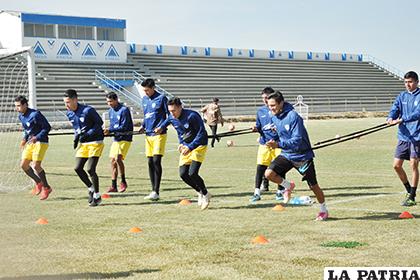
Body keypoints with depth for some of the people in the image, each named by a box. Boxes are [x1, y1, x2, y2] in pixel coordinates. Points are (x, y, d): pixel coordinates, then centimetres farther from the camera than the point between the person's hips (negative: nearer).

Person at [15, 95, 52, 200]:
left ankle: (46, 188, 0)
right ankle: (39, 183, 22)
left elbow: (47, 127, -16)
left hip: (40, 142, -8)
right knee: (23, 165, 3)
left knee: (36, 165, -17)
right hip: (30, 142, 8)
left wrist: (37, 137, -24)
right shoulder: (21, 116, 7)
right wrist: (25, 139, 6)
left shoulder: (35, 114, -19)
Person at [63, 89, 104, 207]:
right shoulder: (69, 113, 3)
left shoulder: (88, 110, -20)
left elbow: (99, 122, -12)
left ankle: (97, 196, 2)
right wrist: (76, 137, 1)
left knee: (90, 169, -12)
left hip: (95, 142, -7)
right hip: (83, 143, 7)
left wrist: (87, 134, -21)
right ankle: (91, 188, 21)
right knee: (78, 168, 0)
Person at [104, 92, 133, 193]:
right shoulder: (110, 111, 10)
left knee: (118, 158, -21)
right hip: (116, 138, 8)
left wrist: (110, 130, -22)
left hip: (125, 138, -8)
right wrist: (108, 131, -4)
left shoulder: (124, 110, -14)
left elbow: (124, 127, -19)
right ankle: (113, 186, 10)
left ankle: (123, 182, -5)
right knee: (113, 161, 4)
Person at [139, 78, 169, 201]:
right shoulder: (144, 99, 13)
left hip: (159, 134, -7)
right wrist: (143, 125, 9)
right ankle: (153, 191, 14)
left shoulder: (161, 98, -7)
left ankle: (156, 192, -13)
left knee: (156, 160, -14)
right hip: (148, 134, 7)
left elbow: (170, 115, -5)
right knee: (150, 162, 7)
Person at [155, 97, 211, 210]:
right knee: (183, 174, -6)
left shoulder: (192, 116, -23)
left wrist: (190, 147, -25)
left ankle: (205, 195, 6)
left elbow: (202, 133, -20)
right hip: (186, 147, 6)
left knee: (192, 173, -18)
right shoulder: (172, 118, -3)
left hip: (199, 145, -6)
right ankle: (200, 192, 18)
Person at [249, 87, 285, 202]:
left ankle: (280, 191, 17)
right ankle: (257, 192, 0)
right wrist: (256, 129, -4)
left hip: (278, 142, -3)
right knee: (260, 167, -5)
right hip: (264, 143, 3)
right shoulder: (260, 111, 10)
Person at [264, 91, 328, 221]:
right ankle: (288, 186, 11)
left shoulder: (293, 116, -24)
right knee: (269, 173, -18)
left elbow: (297, 140, -31)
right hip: (286, 155, 6)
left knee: (313, 186, 5)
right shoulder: (274, 117, -1)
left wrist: (278, 144, -40)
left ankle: (324, 211, 28)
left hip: (302, 156, -6)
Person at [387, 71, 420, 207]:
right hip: (403, 136, 6)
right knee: (397, 165, 5)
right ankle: (409, 191, 25)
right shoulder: (402, 96, 12)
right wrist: (391, 118, -24)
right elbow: (395, 108, -1)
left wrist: (401, 120, -29)